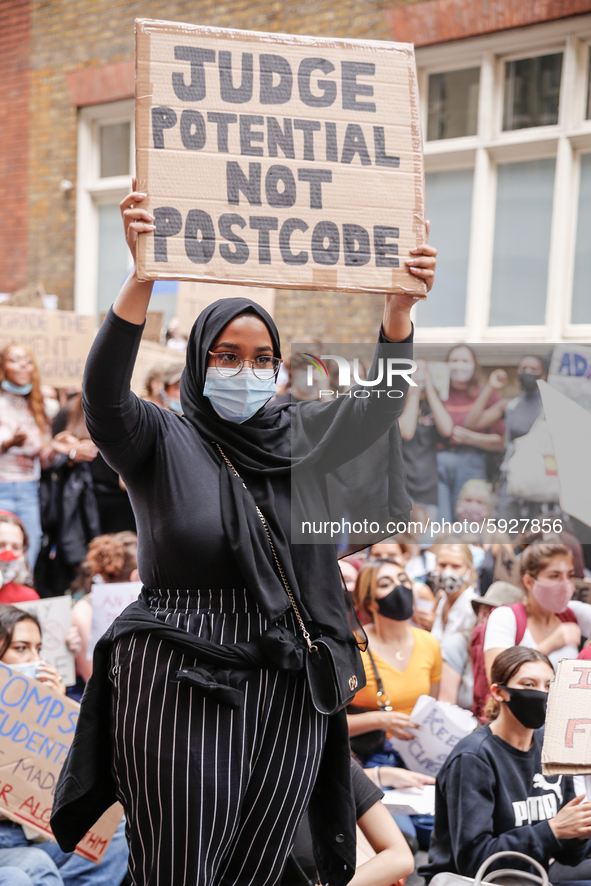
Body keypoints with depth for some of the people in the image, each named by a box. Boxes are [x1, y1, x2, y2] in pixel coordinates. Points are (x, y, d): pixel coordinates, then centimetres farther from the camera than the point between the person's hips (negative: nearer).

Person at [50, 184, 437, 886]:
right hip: (180, 679, -3)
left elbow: (378, 405, 1)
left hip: (289, 682, 4)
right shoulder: (161, 441, 2)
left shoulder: (299, 437, 13)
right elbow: (103, 393, -17)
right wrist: (143, 276, -31)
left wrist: (398, 306, -16)